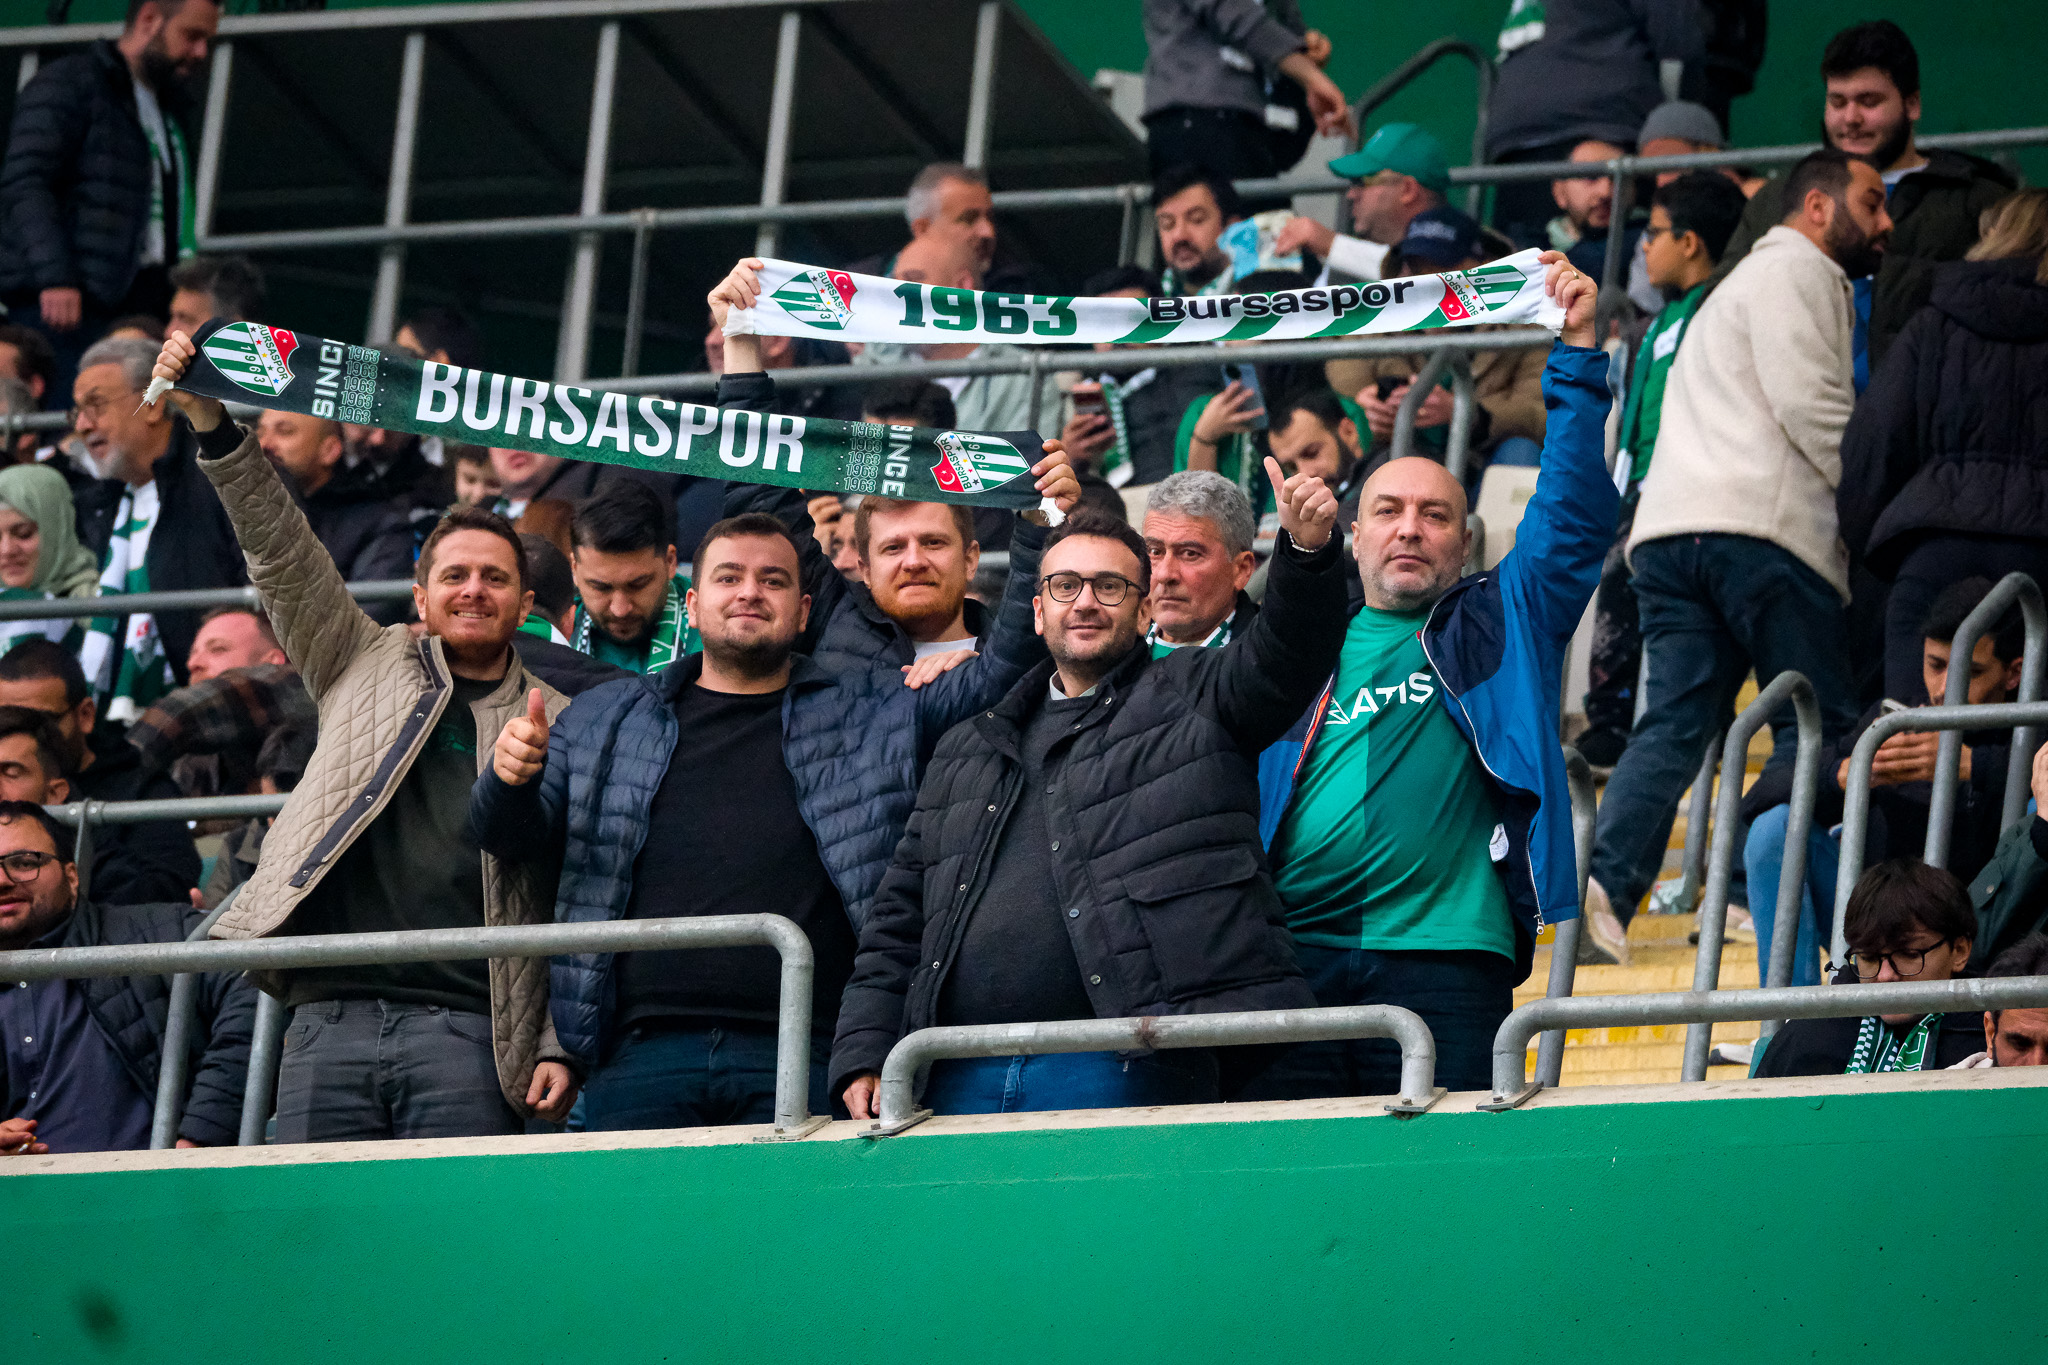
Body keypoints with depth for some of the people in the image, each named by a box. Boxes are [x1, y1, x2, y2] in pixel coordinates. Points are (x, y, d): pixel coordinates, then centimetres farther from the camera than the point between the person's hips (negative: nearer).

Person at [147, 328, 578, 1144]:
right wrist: (213, 425, 0)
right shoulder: (364, 667, 18)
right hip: (330, 1023, 2)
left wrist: (559, 1048, -3)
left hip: (466, 1034, -2)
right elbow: (282, 558, 10)